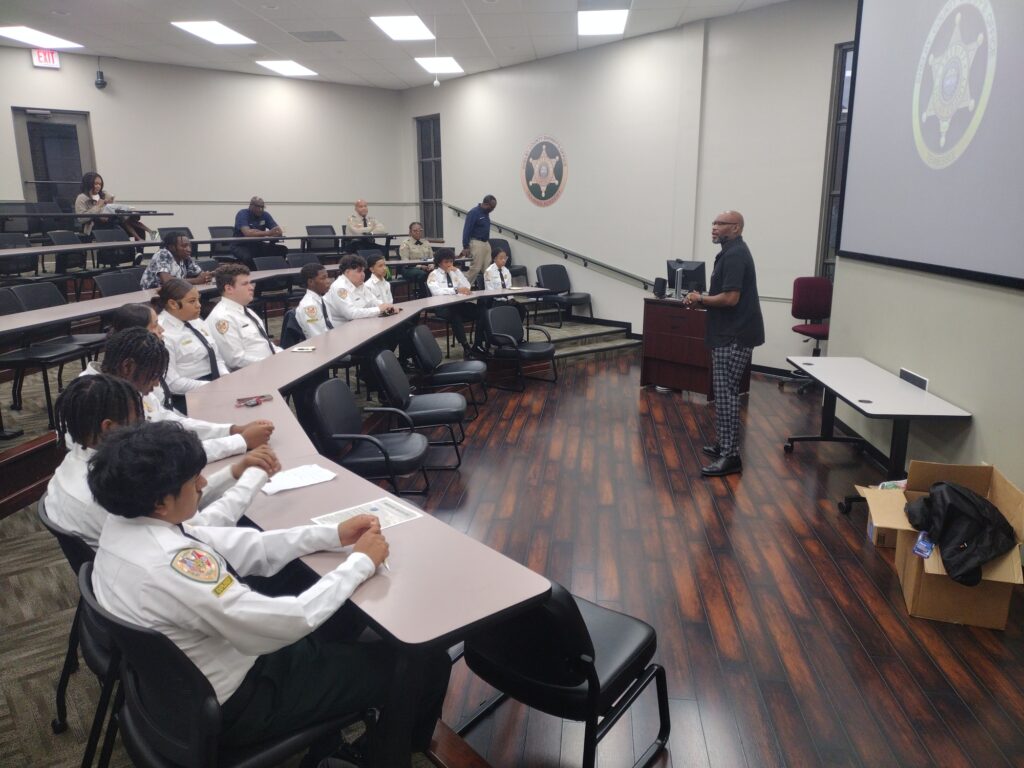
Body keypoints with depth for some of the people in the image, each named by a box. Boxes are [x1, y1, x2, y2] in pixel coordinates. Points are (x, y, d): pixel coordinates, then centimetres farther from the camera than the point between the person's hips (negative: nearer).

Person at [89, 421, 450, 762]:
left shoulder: (124, 523, -9)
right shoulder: (171, 566, -37)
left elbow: (236, 549, -4)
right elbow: (289, 623, -31)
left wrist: (333, 535, -7)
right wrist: (360, 562, -18)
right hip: (231, 705, -9)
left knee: (339, 609, 27)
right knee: (427, 663, 0)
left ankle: (327, 724, 39)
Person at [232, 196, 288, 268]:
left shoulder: (265, 214, 0)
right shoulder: (242, 214, -15)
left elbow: (279, 231, -7)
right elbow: (247, 233, -32)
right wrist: (268, 233, -33)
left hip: (258, 245, 5)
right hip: (241, 245, -5)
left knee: (283, 249, -13)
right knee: (247, 257, -39)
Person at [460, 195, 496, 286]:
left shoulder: (486, 213, 13)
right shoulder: (474, 213, -12)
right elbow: (467, 230, -14)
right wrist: (465, 247, -18)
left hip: (486, 243, 8)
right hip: (477, 243, -8)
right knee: (475, 268, -9)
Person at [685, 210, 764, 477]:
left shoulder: (735, 255, -16)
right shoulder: (732, 252, 17)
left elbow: (730, 298, -23)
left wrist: (701, 299, -9)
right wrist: (703, 300, 5)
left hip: (735, 336, -11)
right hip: (729, 333, 11)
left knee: (725, 393, -10)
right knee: (725, 391, 16)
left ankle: (731, 457, -7)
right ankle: (726, 444, 26)